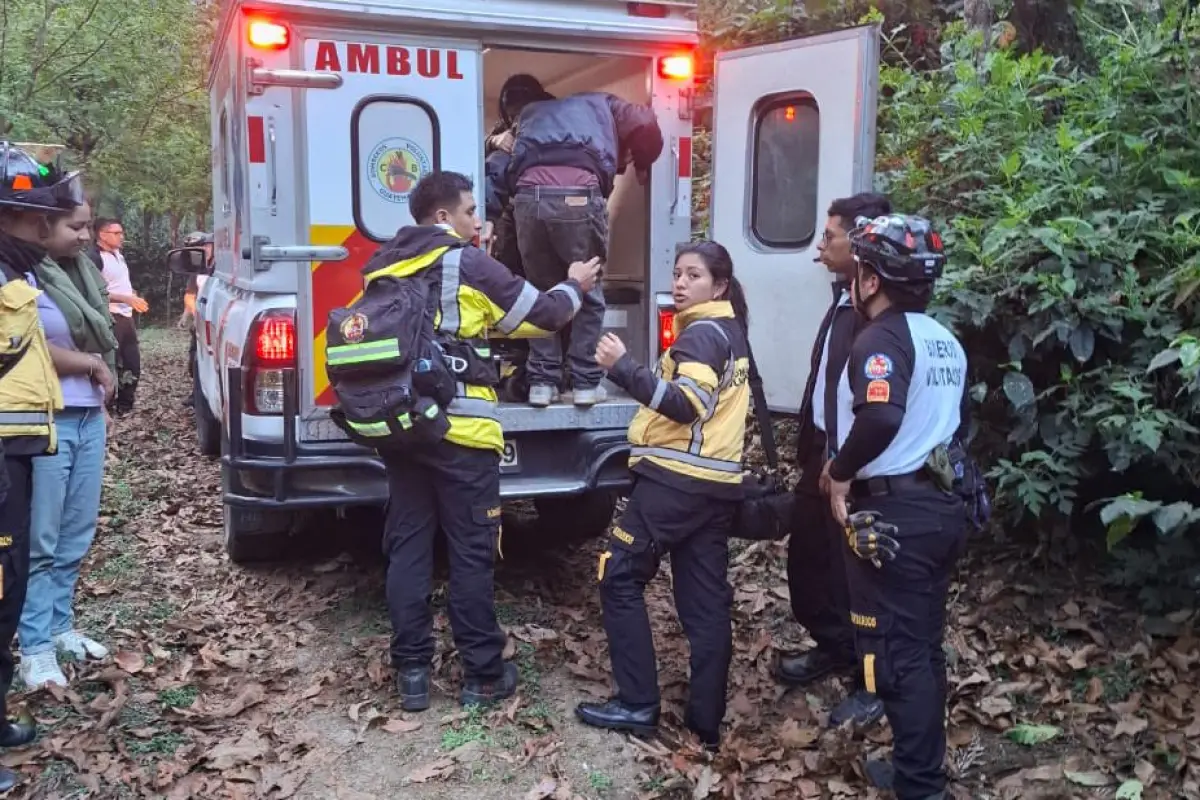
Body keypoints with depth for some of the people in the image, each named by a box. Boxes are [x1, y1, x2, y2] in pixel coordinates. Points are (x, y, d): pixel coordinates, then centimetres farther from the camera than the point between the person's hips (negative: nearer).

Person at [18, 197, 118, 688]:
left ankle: (59, 626, 26)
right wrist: (94, 364, -5)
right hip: (48, 422, -7)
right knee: (41, 540, -1)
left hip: (90, 417, 8)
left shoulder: (83, 270, 11)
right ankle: (35, 646, 7)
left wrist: (99, 373, 4)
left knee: (77, 534, 14)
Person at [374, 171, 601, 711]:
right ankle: (484, 675, 12)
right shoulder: (468, 265, -6)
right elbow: (542, 315, 0)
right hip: (460, 432, -5)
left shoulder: (381, 269, 12)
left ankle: (411, 672, 15)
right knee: (470, 555, 3)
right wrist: (574, 286, 20)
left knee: (407, 550, 10)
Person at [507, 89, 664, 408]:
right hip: (578, 194, -2)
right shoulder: (602, 103, 33)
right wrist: (642, 167, 33)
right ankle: (585, 383, 11)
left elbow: (513, 158, 29)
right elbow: (645, 126, 18)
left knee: (541, 292, 16)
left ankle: (542, 381, 14)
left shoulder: (533, 111, 41)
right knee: (588, 293, 12)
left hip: (529, 193, 3)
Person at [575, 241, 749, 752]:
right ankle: (707, 722, 10)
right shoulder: (731, 331, 20)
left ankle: (637, 705, 2)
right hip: (716, 481, 10)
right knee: (706, 600, 7)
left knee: (618, 577, 0)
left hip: (676, 478, -10)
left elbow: (686, 404, -24)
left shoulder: (701, 332, -10)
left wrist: (623, 368, -27)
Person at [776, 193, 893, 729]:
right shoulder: (845, 299, 11)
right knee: (807, 559, 20)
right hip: (822, 455, 10)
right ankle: (834, 648, 40)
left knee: (852, 572, 4)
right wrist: (809, 450, 15)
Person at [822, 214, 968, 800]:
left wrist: (841, 472, -18)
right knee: (922, 646, 17)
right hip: (940, 505, 9)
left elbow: (880, 418, -32)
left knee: (895, 651, 1)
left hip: (893, 514, -9)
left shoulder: (882, 338, -15)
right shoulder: (946, 342, 13)